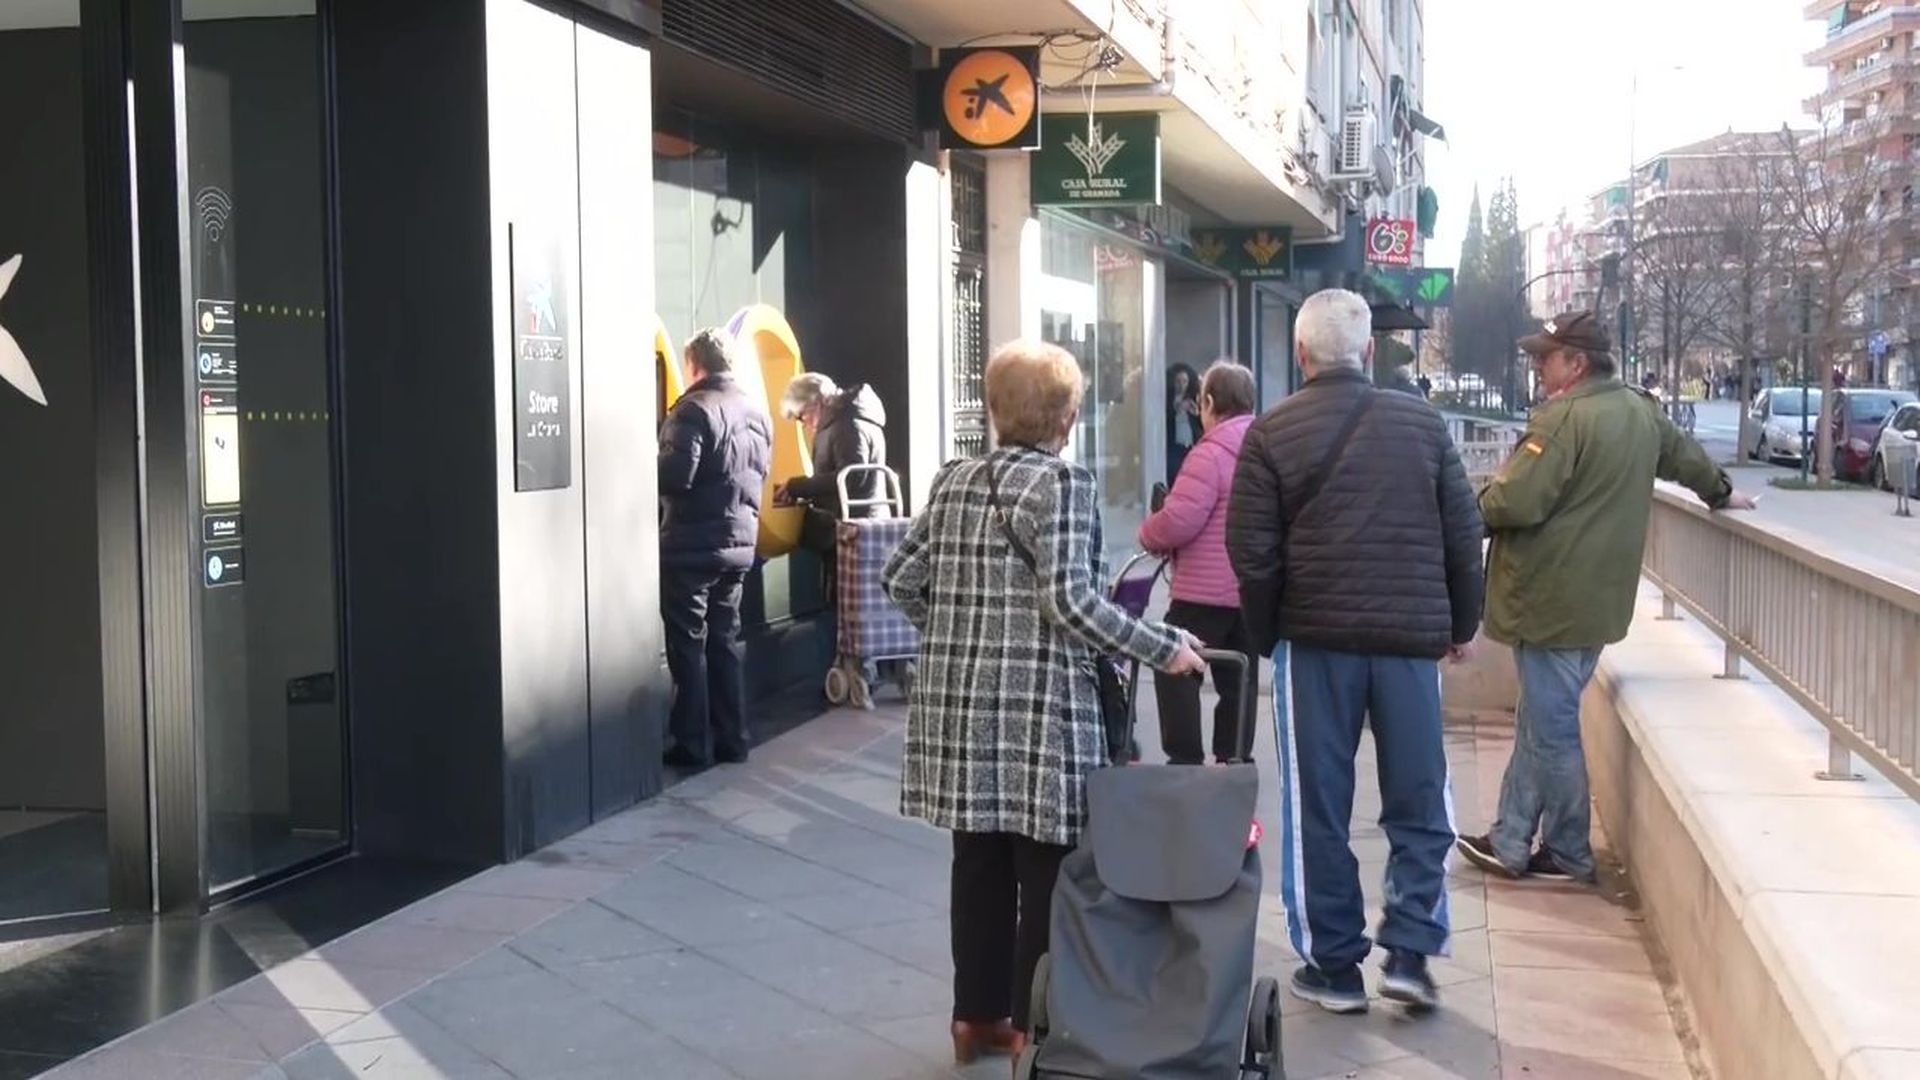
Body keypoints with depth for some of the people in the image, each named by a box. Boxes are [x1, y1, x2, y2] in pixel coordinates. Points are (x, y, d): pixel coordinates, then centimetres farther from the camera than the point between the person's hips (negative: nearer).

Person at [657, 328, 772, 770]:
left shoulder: (695, 409, -15)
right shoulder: (757, 412, 10)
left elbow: (674, 476, -22)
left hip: (693, 545, -7)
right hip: (740, 541, 7)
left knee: (688, 643, 0)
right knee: (725, 639, 15)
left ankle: (693, 746, 3)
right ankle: (731, 738, 18)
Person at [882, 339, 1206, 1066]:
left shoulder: (953, 482, 11)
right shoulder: (1061, 484, -9)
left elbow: (901, 578, 14)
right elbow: (1071, 602, -17)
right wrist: (1164, 649, -10)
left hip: (960, 706, 7)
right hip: (1038, 712, -7)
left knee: (979, 863, 14)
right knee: (1047, 872, 3)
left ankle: (977, 1016, 22)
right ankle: (1034, 1026, 8)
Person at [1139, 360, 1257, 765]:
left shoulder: (1212, 452, -15)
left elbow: (1179, 519, -20)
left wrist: (1148, 535, 0)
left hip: (1208, 591, -8)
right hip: (1257, 591, 8)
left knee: (1174, 670, 2)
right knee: (1237, 678, 13)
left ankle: (1185, 760, -1)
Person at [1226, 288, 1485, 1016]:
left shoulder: (1273, 432, -3)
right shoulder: (1423, 423, 4)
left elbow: (1252, 551, -5)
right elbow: (1463, 535, 6)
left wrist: (1265, 634, 9)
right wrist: (1461, 624, 18)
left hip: (1316, 636, -1)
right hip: (1411, 637, 2)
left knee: (1318, 809, 8)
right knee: (1418, 804, 12)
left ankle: (1333, 965, 12)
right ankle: (1408, 953, 6)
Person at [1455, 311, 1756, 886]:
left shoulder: (1565, 419, -20)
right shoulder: (1641, 410, 10)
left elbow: (1515, 502, -24)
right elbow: (1684, 454, 28)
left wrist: (1476, 506, -2)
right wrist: (1721, 493, 47)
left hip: (1553, 601, -9)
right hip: (1598, 598, 10)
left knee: (1551, 729, 2)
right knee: (1539, 723, 15)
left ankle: (1569, 855, 12)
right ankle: (1511, 844, 20)